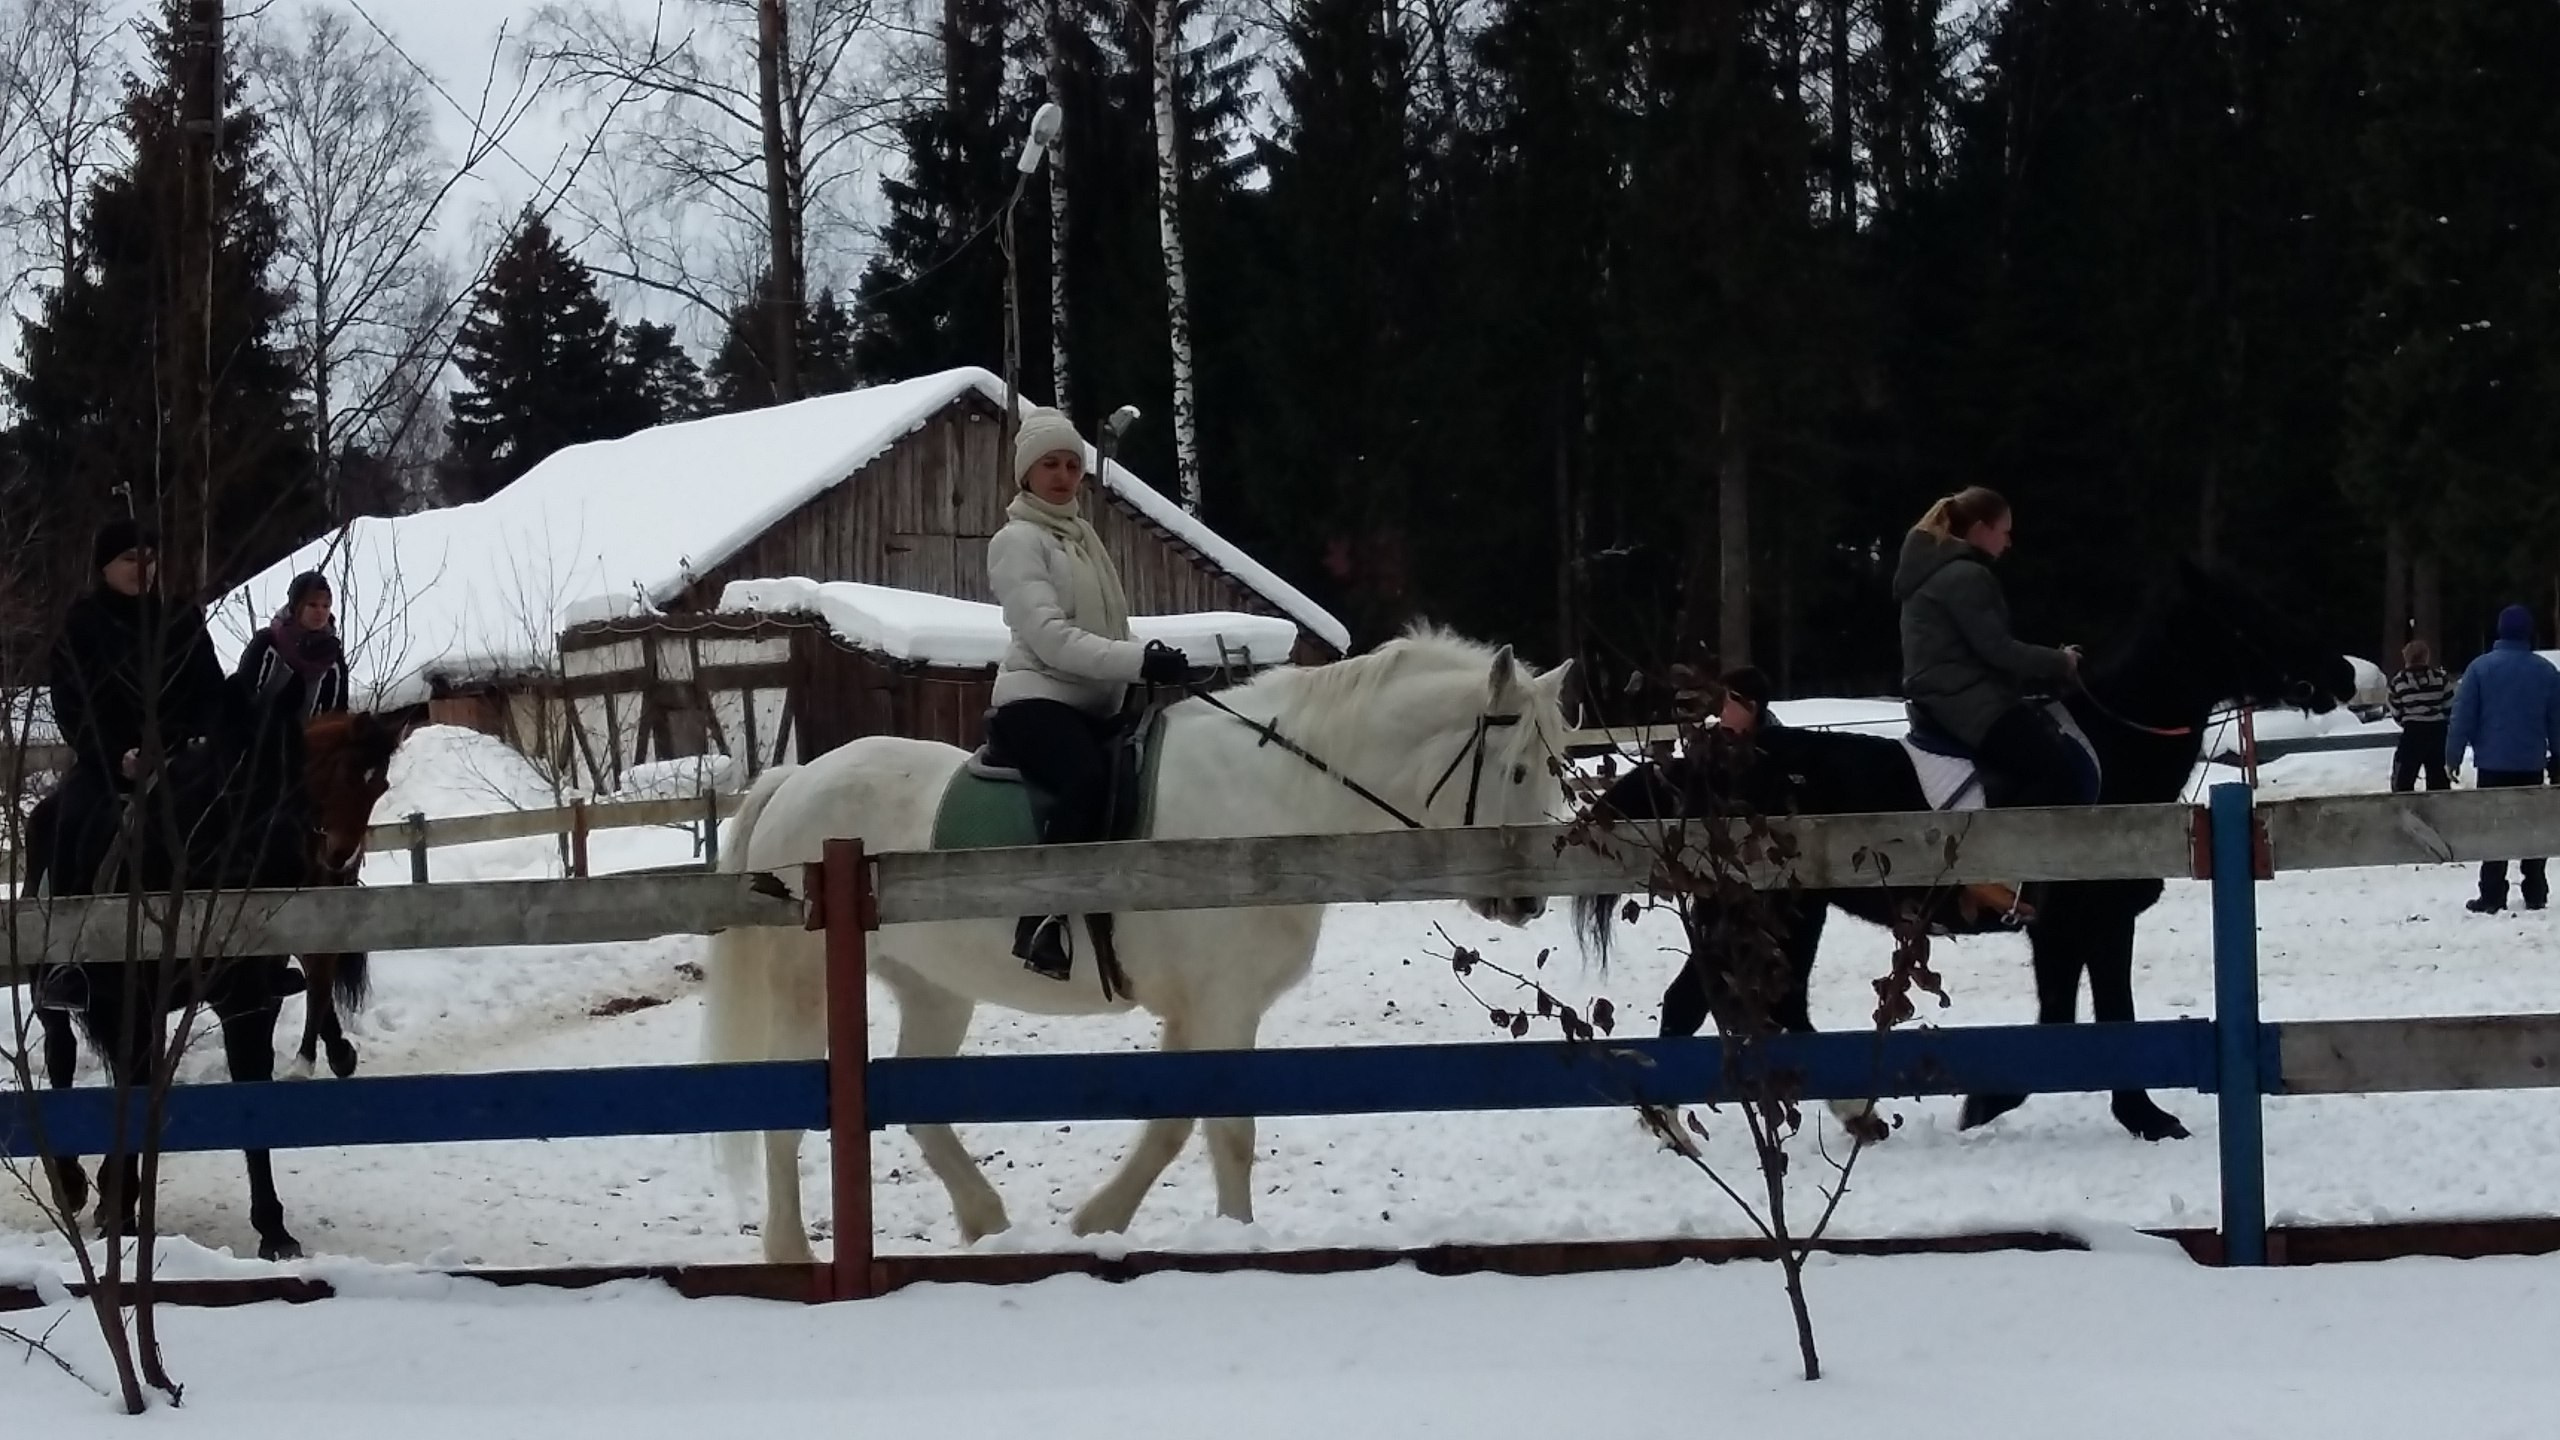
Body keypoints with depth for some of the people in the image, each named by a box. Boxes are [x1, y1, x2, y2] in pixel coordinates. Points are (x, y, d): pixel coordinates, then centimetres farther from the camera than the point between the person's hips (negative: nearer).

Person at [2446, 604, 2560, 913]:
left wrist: (2453, 757, -1)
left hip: (2493, 763, -3)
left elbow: (2463, 717, -8)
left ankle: (2492, 896, -4)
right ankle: (2535, 894, 14)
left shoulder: (2481, 668, -7)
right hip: (2532, 763, 3)